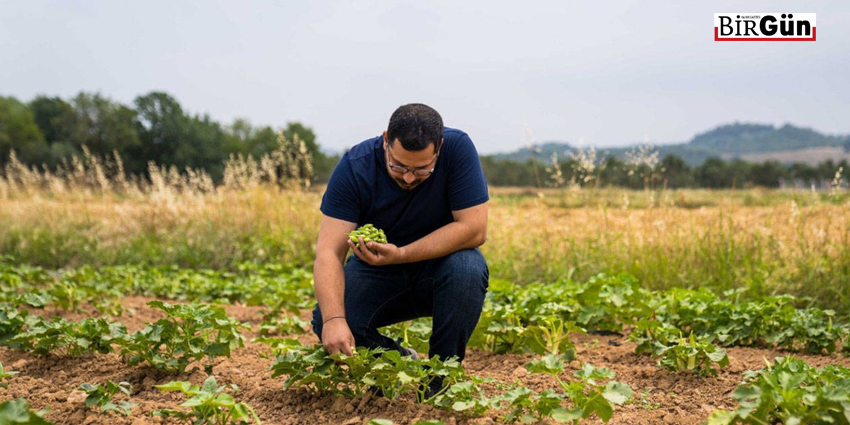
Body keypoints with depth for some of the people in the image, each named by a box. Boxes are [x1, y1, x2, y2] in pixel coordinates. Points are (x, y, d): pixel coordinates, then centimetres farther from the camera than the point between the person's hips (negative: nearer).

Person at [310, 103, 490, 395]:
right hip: (376, 272, 1)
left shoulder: (457, 148, -22)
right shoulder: (355, 166, -21)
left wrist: (401, 254, -33)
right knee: (325, 321, -25)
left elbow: (474, 228, -25)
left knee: (467, 268, -34)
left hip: (439, 264, -1)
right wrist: (333, 319, -42)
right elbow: (329, 252, -26)